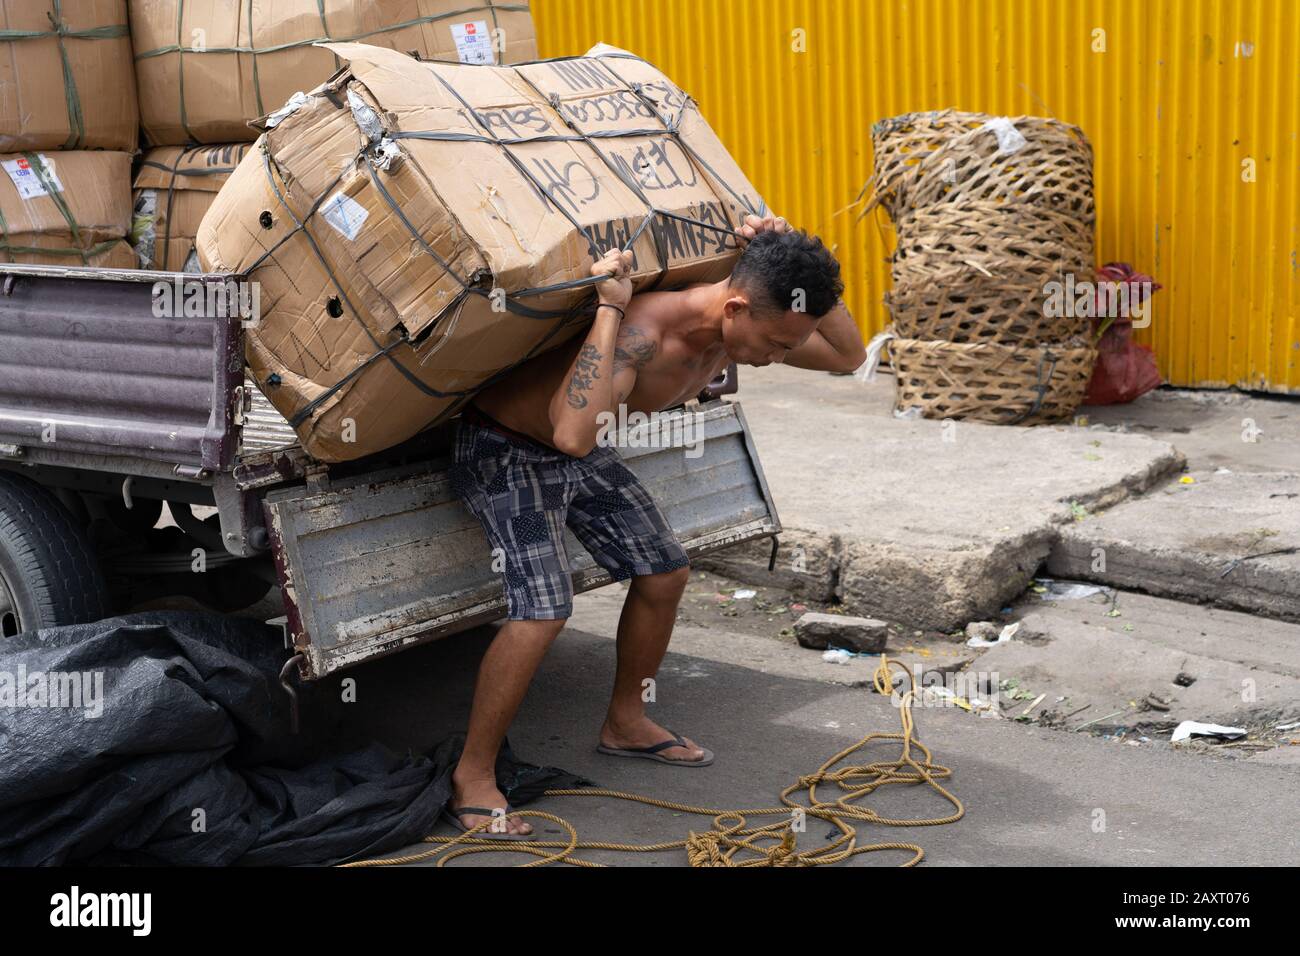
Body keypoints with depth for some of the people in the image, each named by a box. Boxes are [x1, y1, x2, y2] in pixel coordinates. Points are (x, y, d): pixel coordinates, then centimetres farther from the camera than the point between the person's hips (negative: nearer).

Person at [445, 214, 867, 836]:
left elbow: (849, 356, 0)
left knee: (663, 573, 12)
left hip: (580, 455, 9)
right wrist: (609, 309, -48)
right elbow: (573, 432, -51)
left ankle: (625, 722, 33)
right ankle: (471, 780, -5)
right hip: (505, 451, -8)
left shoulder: (746, 324, -11)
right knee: (542, 609, -21)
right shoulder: (647, 330, -38)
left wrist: (792, 266, -14)